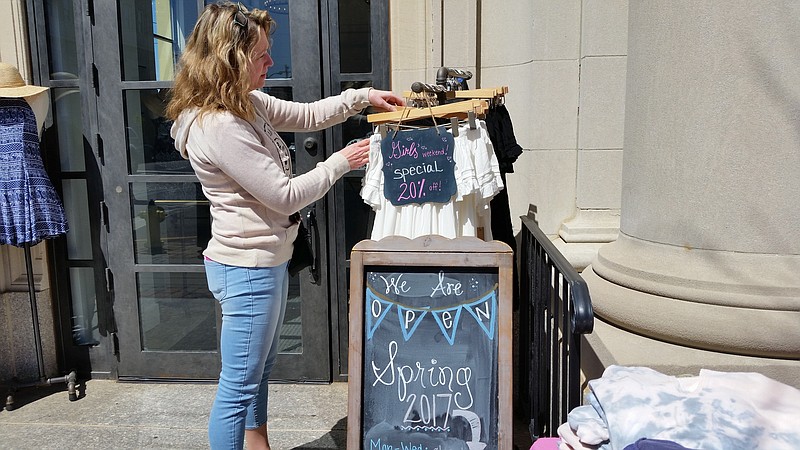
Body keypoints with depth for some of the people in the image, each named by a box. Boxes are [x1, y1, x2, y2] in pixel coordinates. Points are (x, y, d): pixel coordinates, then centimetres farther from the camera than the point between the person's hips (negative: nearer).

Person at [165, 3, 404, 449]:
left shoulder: (246, 103, 5)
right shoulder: (219, 127, -26)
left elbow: (306, 115, 16)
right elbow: (285, 195, -23)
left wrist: (363, 96, 7)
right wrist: (341, 162, -11)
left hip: (266, 261, 11)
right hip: (247, 268, -11)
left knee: (261, 367, 26)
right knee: (239, 385, 3)